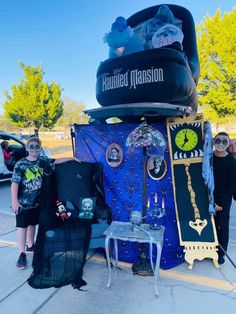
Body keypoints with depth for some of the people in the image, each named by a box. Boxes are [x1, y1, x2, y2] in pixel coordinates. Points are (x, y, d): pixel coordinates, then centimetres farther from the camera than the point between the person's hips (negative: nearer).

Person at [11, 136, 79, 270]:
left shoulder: (42, 160, -1)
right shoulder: (20, 164, -14)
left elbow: (56, 161, 10)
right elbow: (15, 183, -15)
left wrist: (72, 158, 7)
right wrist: (14, 201, -18)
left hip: (37, 201, 5)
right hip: (23, 202, -5)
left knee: (32, 224, 20)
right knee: (22, 226, 5)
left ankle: (30, 246, 39)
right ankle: (22, 254, 16)